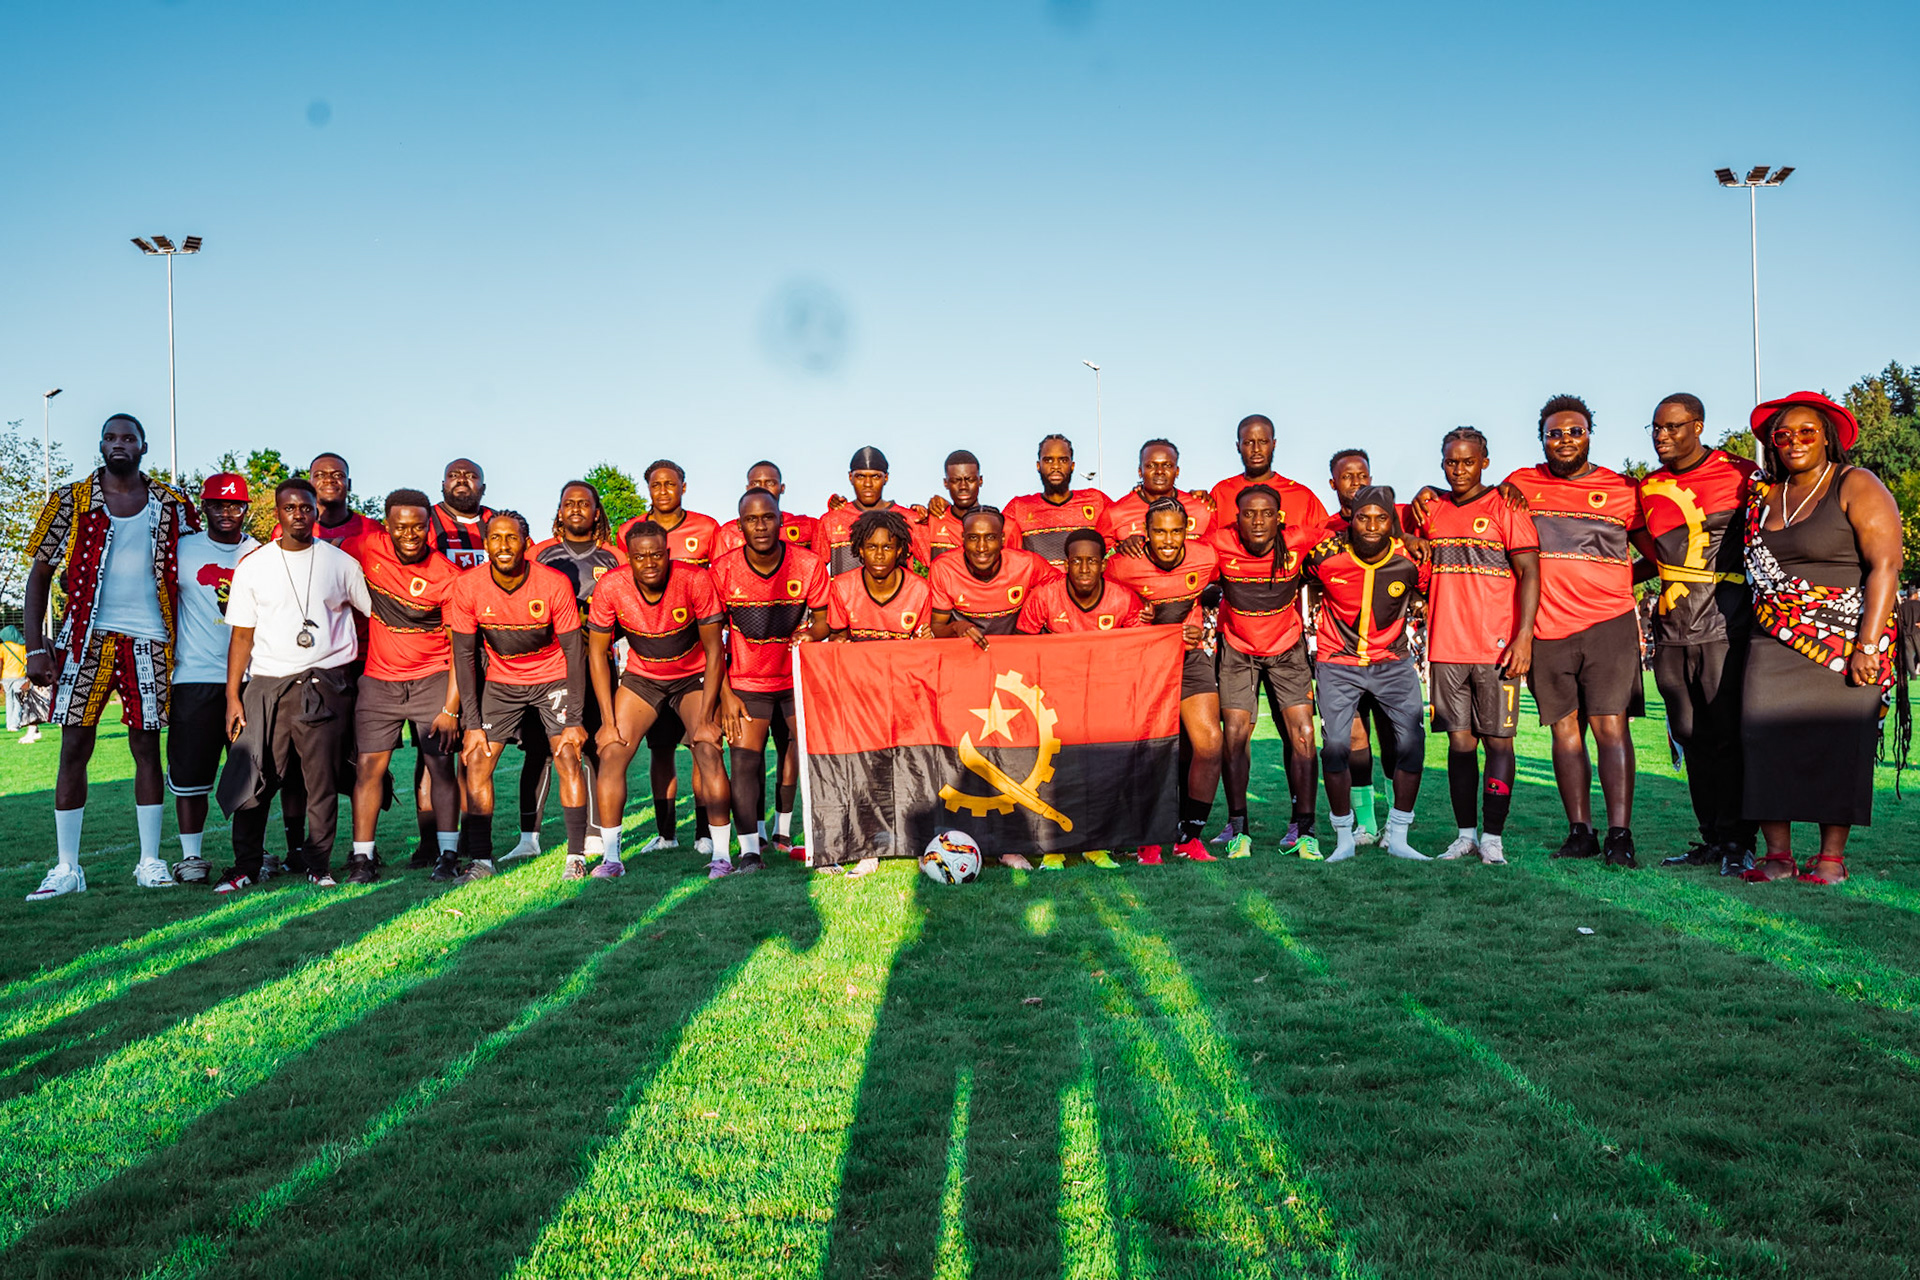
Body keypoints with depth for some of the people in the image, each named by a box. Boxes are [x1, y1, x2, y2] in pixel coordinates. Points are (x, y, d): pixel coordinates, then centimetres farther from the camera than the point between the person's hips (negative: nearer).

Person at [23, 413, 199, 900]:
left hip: (149, 641, 1)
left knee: (147, 745, 5)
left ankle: (150, 862, 13)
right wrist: (36, 647, -5)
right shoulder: (71, 501, 5)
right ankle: (67, 869, 7)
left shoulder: (171, 504, 8)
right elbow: (39, 574, 5)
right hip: (88, 639, -1)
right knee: (74, 747, 0)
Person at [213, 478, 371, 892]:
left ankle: (319, 865, 12)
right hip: (267, 686, 0)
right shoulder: (252, 566, 7)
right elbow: (242, 635, 7)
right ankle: (245, 866, 10)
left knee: (322, 781, 1)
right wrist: (233, 697, 1)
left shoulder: (341, 563, 7)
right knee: (254, 778, -2)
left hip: (326, 686, 0)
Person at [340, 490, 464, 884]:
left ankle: (448, 852, 6)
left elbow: (461, 648, -8)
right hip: (378, 680, 2)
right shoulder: (367, 547, -7)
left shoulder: (447, 577, -13)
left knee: (440, 765, -3)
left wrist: (451, 708, -12)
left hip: (433, 680, -2)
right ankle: (362, 856, 6)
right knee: (368, 765, -1)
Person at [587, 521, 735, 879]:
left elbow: (714, 650, -18)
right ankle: (611, 857, -2)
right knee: (611, 753, -12)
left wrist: (705, 719, -20)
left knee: (708, 750, -20)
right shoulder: (611, 587, -20)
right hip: (641, 678, 2)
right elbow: (597, 653, -9)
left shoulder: (696, 580, -25)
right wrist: (608, 722, -13)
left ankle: (722, 856, -11)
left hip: (694, 677, -2)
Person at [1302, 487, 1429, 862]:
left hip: (1392, 662, 2)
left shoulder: (1410, 561, -13)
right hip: (1338, 663, -1)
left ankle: (1397, 836, 6)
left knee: (1411, 742, -8)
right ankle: (1344, 838, 4)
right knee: (1335, 744, -12)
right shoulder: (1326, 555, -16)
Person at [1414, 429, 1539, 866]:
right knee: (1459, 741, 6)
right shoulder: (1431, 512, 13)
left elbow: (1529, 574, -6)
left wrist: (1524, 636, -15)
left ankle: (1493, 837, 3)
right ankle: (1466, 833, 13)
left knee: (1497, 741, -1)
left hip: (1497, 646, -4)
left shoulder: (1506, 508, -1)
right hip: (1445, 647, 4)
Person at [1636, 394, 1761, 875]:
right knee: (1693, 740, 6)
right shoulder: (1650, 488, 14)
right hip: (1671, 630, 5)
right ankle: (1712, 839, 12)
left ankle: (1737, 842, 1)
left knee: (1729, 736, -5)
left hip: (1724, 624, -5)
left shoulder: (1740, 476, -1)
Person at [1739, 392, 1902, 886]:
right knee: (1765, 731, -10)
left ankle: (1831, 855, 1)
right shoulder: (1764, 496, 14)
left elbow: (1884, 565, -9)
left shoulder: (1856, 487, -2)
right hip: (1776, 640, 4)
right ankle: (1777, 854, -5)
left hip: (1843, 639, -4)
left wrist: (1868, 645, -15)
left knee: (1837, 739, -7)